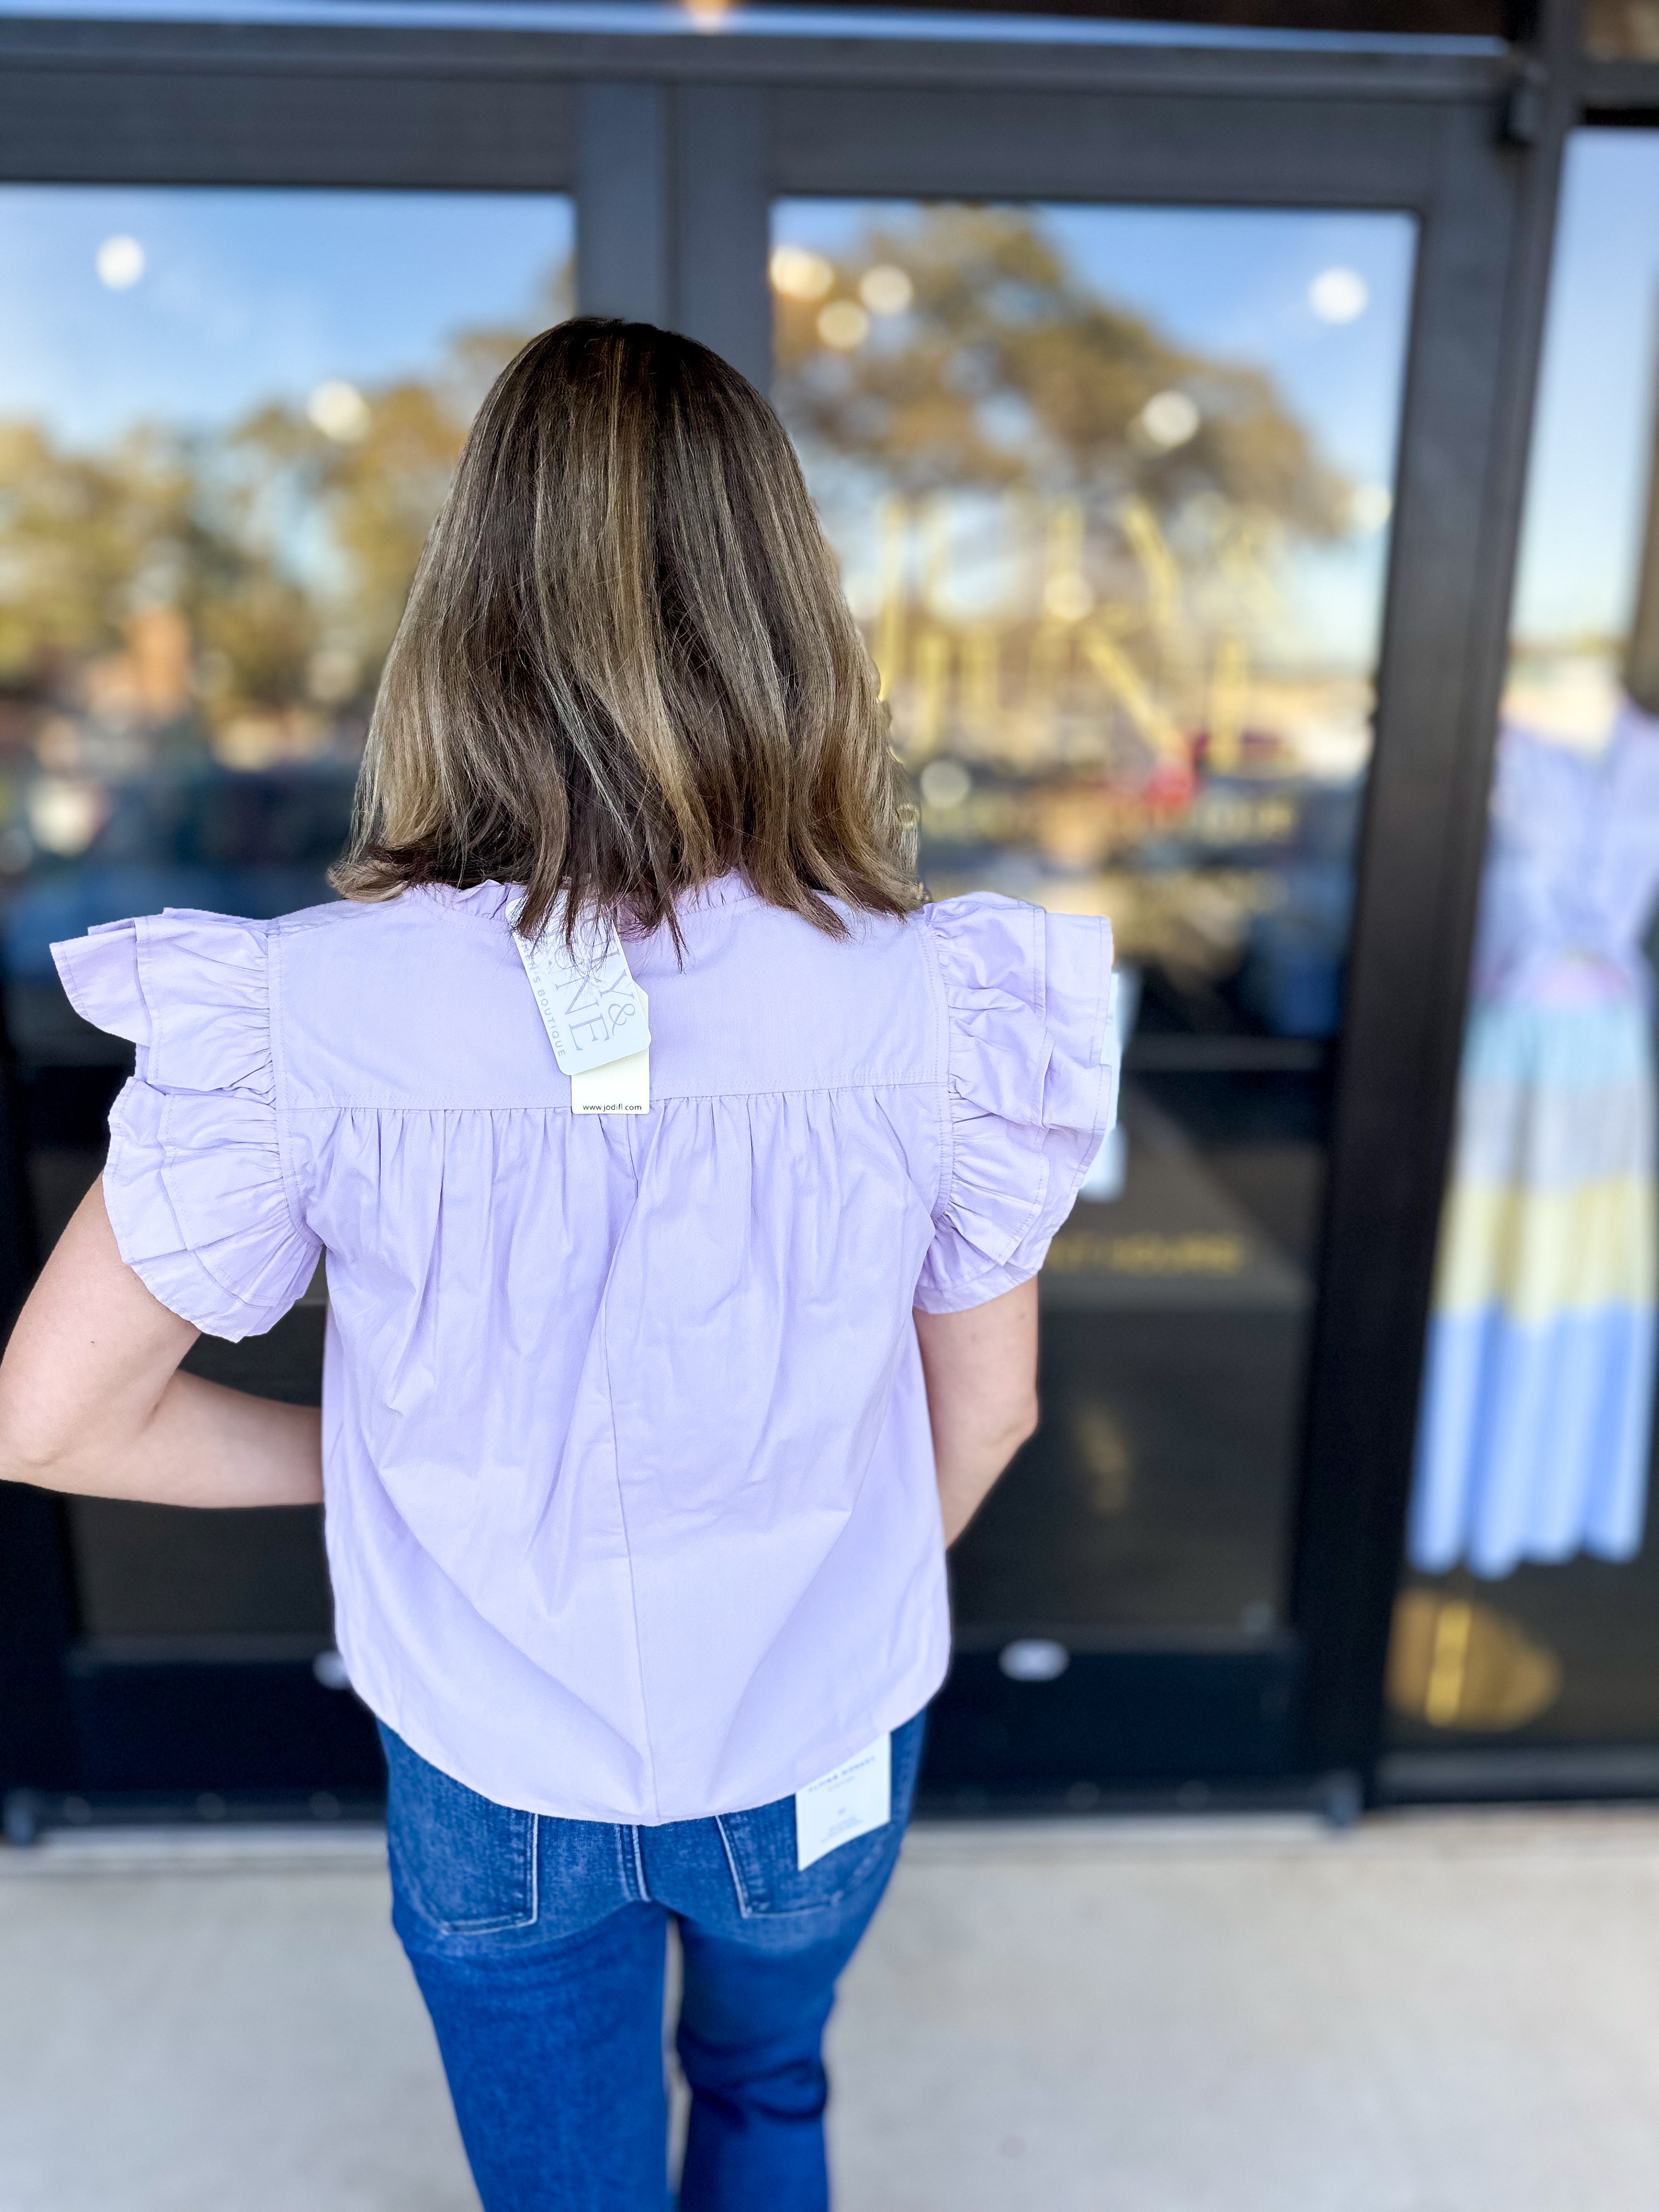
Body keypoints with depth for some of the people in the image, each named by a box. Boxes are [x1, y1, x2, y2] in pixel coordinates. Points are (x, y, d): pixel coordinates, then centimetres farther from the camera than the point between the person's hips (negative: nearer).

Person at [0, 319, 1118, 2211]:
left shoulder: (299, 1019, -26)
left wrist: (380, 1459, 0)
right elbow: (985, 1415, -10)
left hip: (501, 1791, 0)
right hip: (819, 1763, 1)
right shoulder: (937, 1005, -24)